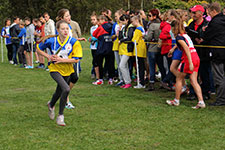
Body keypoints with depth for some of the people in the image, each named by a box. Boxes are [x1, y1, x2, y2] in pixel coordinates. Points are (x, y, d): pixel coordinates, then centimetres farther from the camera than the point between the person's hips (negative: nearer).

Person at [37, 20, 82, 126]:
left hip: (67, 71, 3)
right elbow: (38, 48, 5)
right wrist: (48, 56, -9)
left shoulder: (74, 42, -14)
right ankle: (60, 116, -11)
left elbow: (76, 59, -15)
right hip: (55, 69, -3)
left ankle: (51, 105, 57)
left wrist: (61, 60, -21)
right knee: (66, 89, -25)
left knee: (59, 92, 21)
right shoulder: (52, 41, -12)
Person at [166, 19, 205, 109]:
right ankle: (201, 102, -6)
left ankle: (176, 101, 17)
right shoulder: (185, 35, 19)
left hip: (189, 58, -8)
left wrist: (190, 62, -25)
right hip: (196, 57, 8)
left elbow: (187, 48, -19)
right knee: (194, 81, 5)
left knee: (179, 79, 8)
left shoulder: (179, 36, -7)